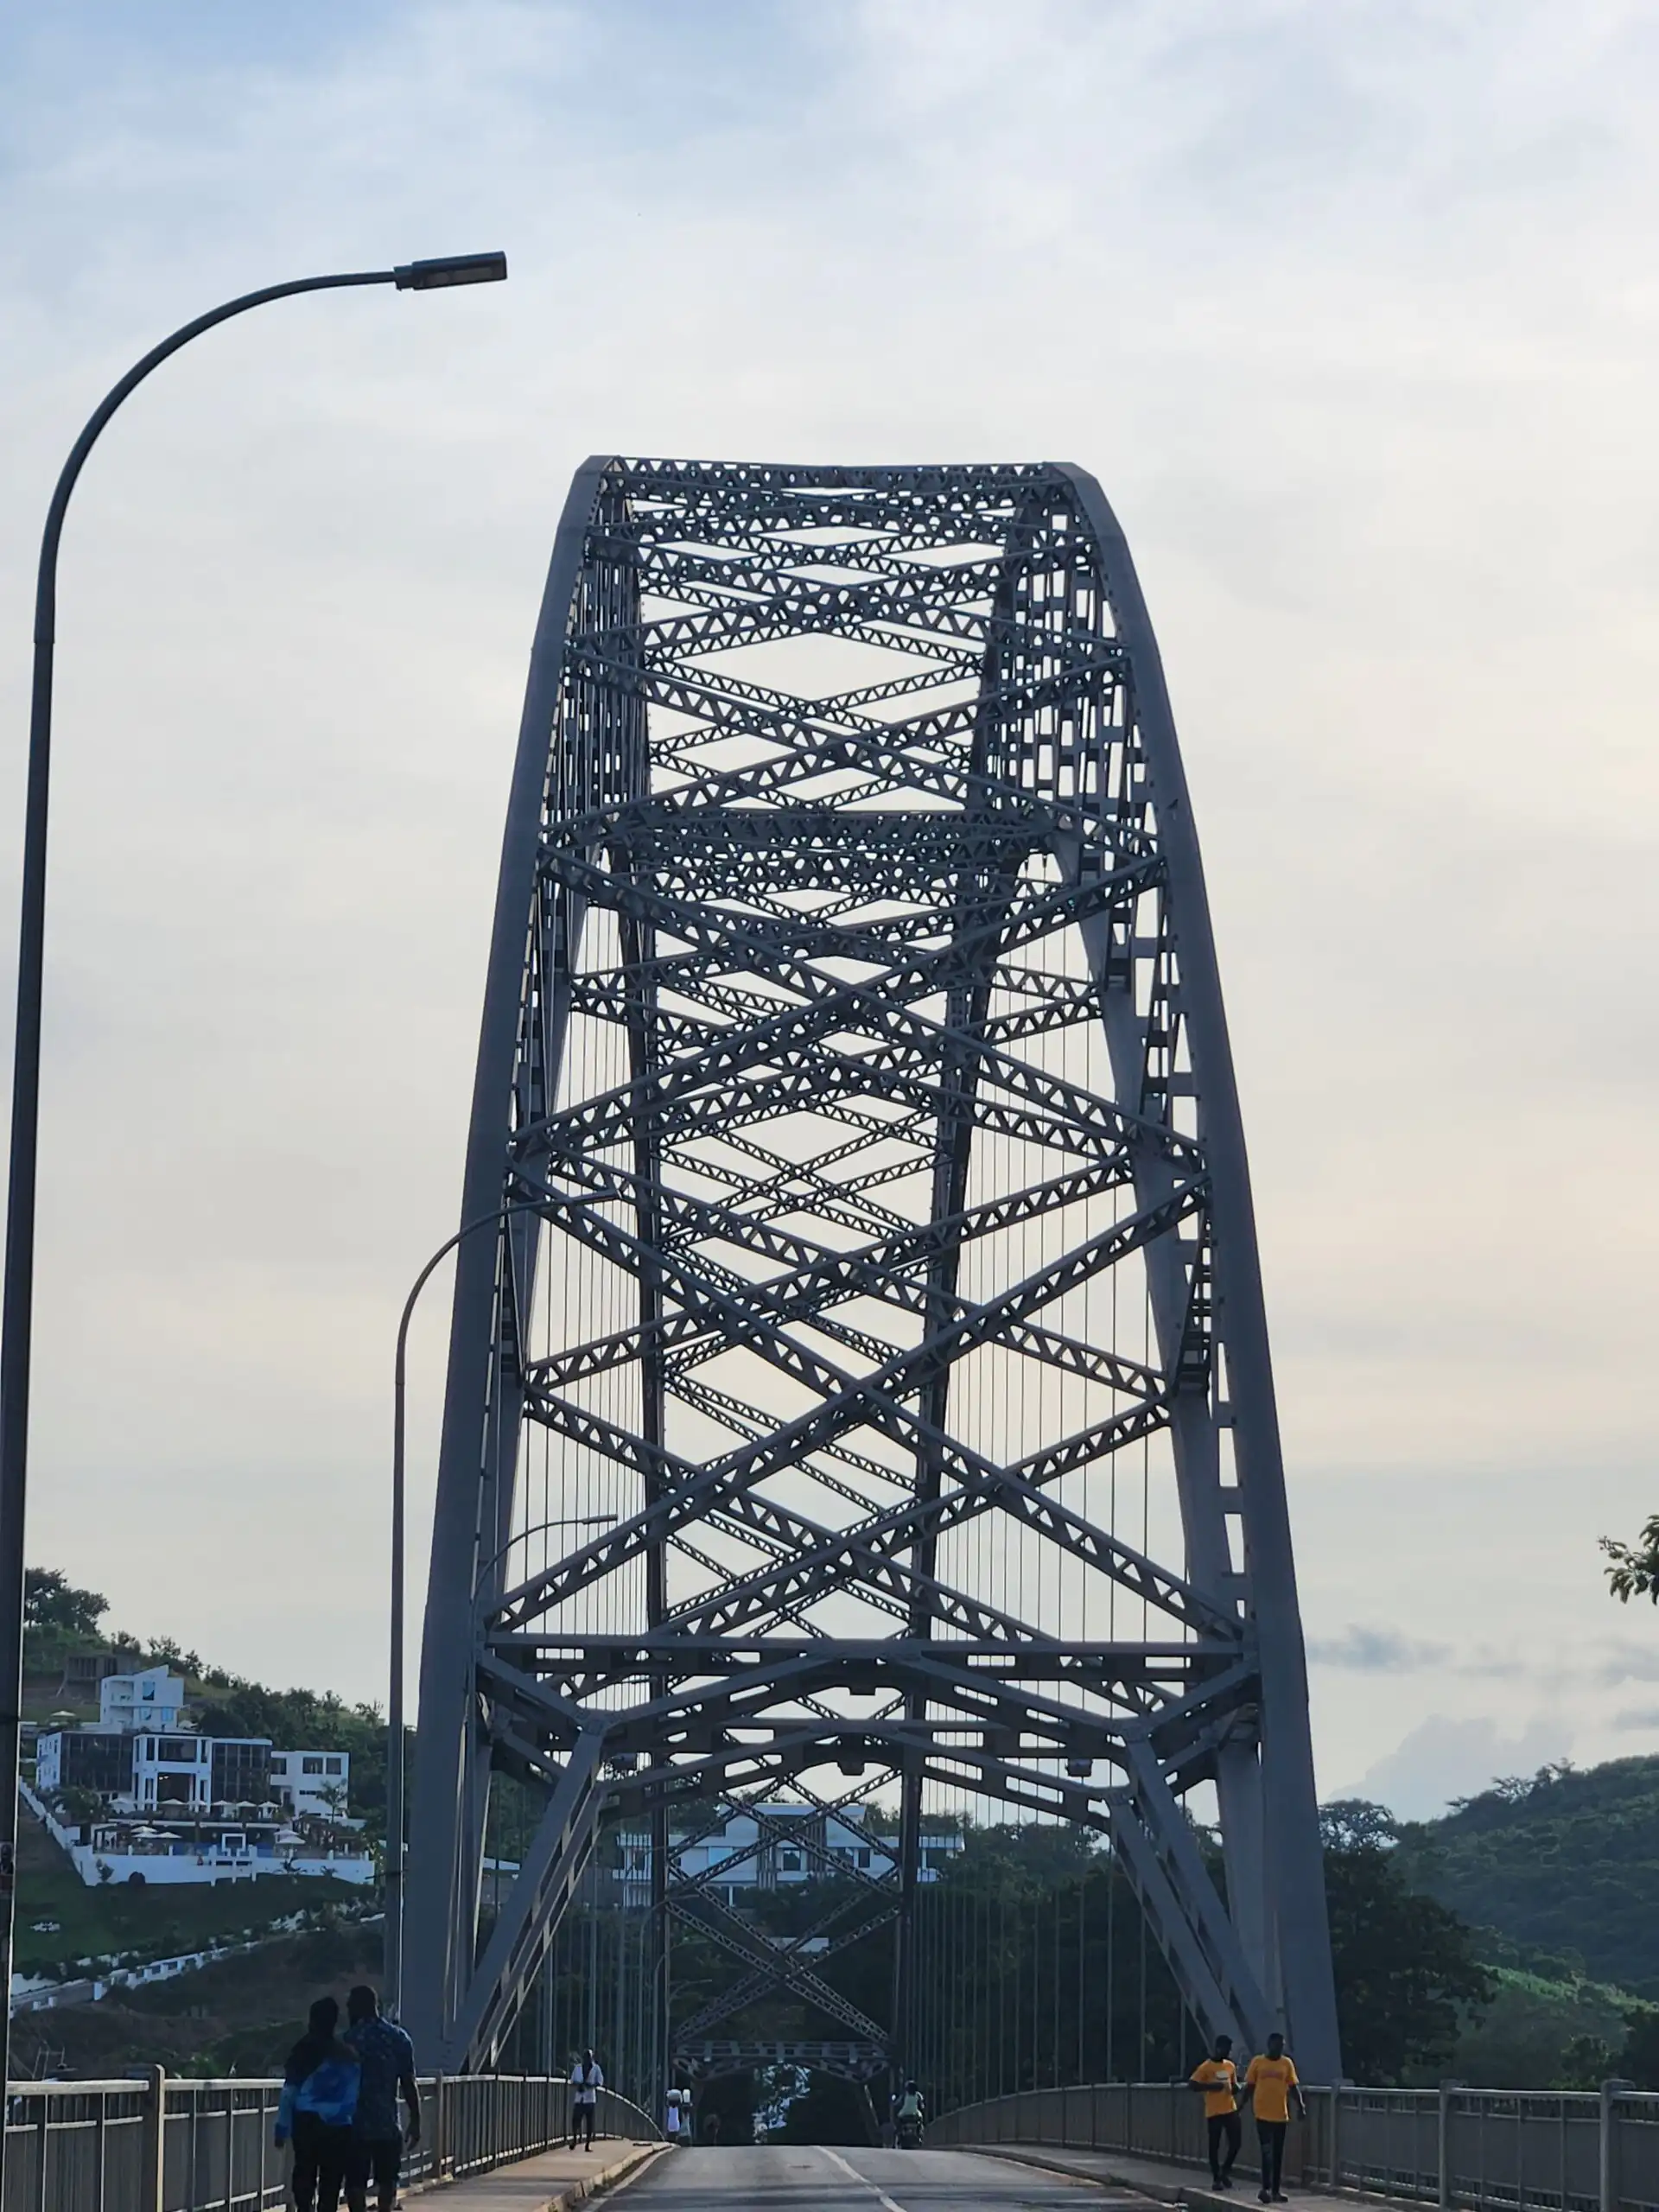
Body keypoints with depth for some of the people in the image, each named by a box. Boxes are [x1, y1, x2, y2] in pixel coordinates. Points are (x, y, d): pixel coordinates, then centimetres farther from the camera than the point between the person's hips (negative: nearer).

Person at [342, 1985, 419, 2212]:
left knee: (356, 2183, 1)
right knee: (387, 2181, 14)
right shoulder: (399, 2039, 4)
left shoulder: (350, 2039, -6)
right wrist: (415, 2121, 8)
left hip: (356, 2125, -3)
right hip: (388, 2124, 3)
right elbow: (409, 2085, 3)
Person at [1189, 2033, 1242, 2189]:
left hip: (1231, 2109, 5)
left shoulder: (1230, 2065, 11)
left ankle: (1225, 2170, 22)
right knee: (1215, 2145, 1)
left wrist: (1235, 2088, -2)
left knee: (1236, 2141, 1)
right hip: (1214, 2112, -5)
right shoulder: (1206, 2067, -8)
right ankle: (1216, 2178, 10)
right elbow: (1193, 2085, -11)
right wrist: (1211, 2086, -22)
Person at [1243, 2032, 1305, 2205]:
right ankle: (1266, 2189, -8)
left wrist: (1301, 2106, -6)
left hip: (1281, 2115, 3)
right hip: (1263, 2114, -3)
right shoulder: (1257, 2062, -1)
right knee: (1267, 2152, -9)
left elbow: (1293, 2087, 6)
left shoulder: (1287, 2063, 5)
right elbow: (1249, 2087, 3)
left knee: (1278, 2154, 7)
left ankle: (1276, 2190, 12)